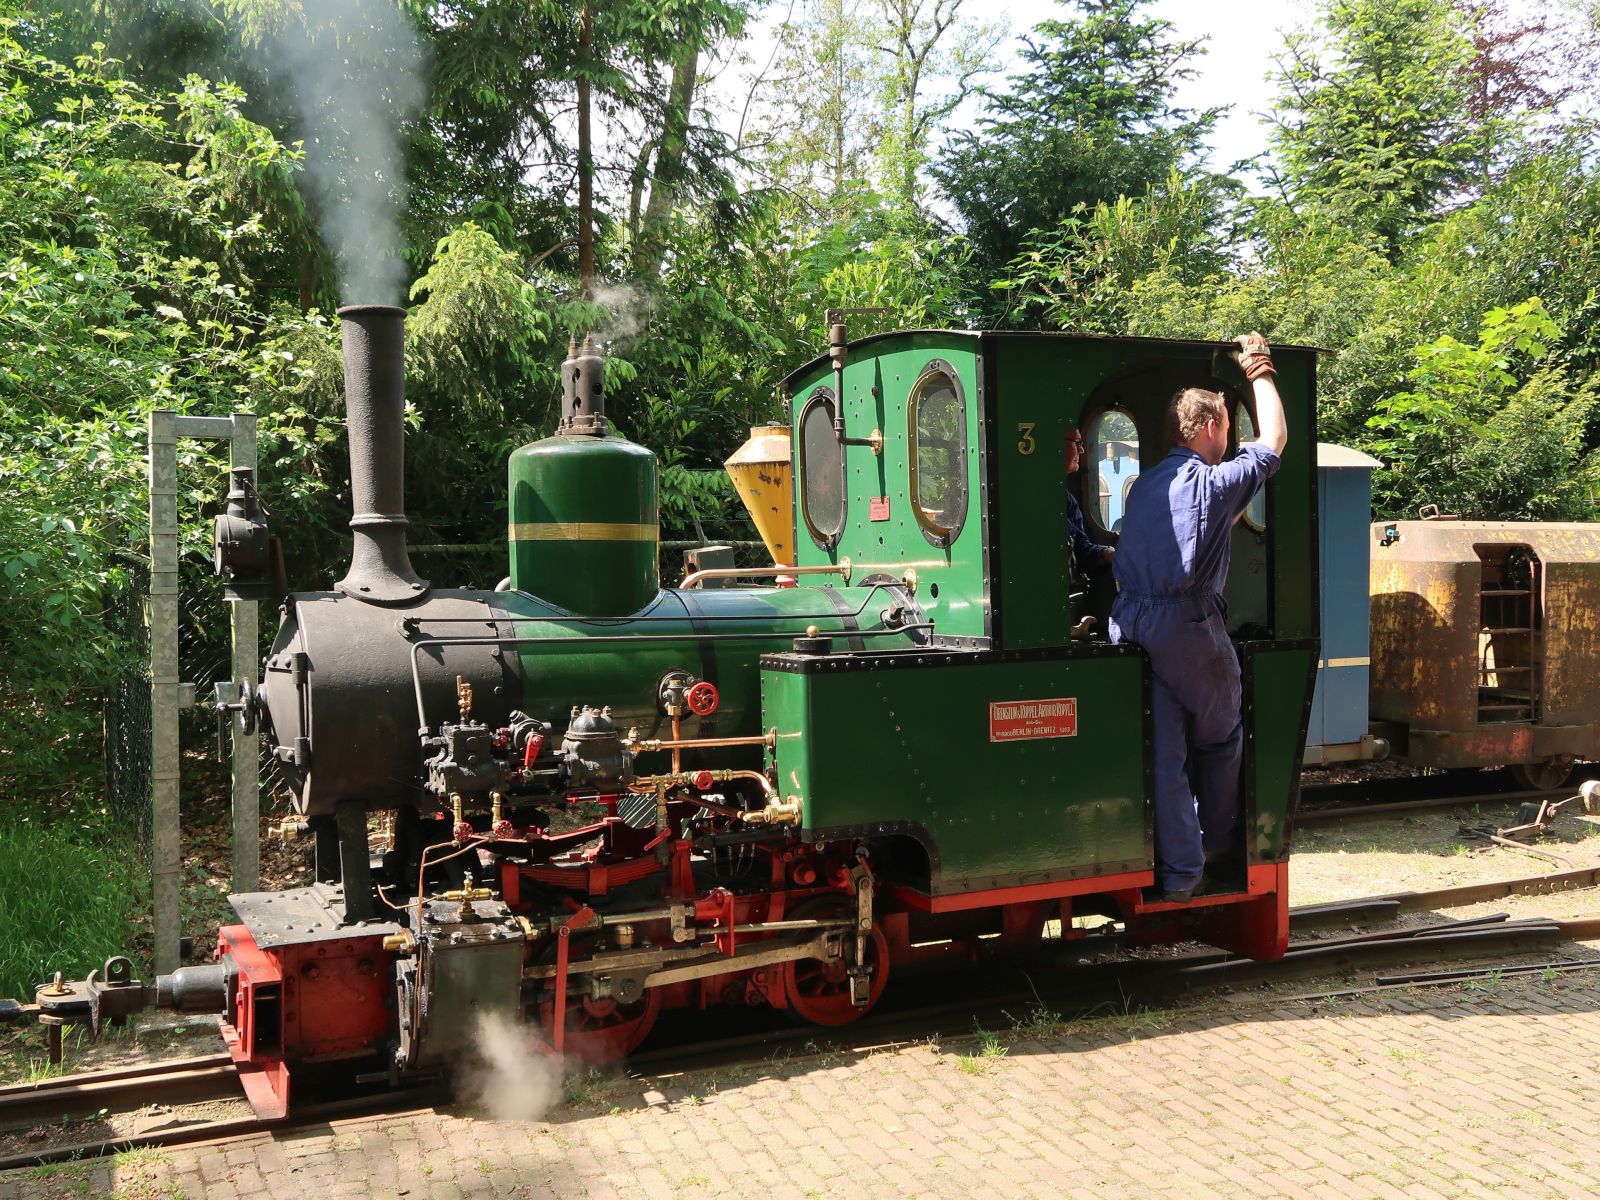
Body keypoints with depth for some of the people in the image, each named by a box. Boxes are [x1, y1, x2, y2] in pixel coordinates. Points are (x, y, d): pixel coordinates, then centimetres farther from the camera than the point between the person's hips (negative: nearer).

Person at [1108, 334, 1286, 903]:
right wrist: (1259, 372, 17)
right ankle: (1218, 843, 30)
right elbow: (1273, 440, 7)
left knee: (1162, 750, 5)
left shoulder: (1145, 484, 15)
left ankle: (1179, 871, 8)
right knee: (1218, 737, 17)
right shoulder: (1214, 482, -4)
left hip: (1130, 622, 5)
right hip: (1187, 626, -5)